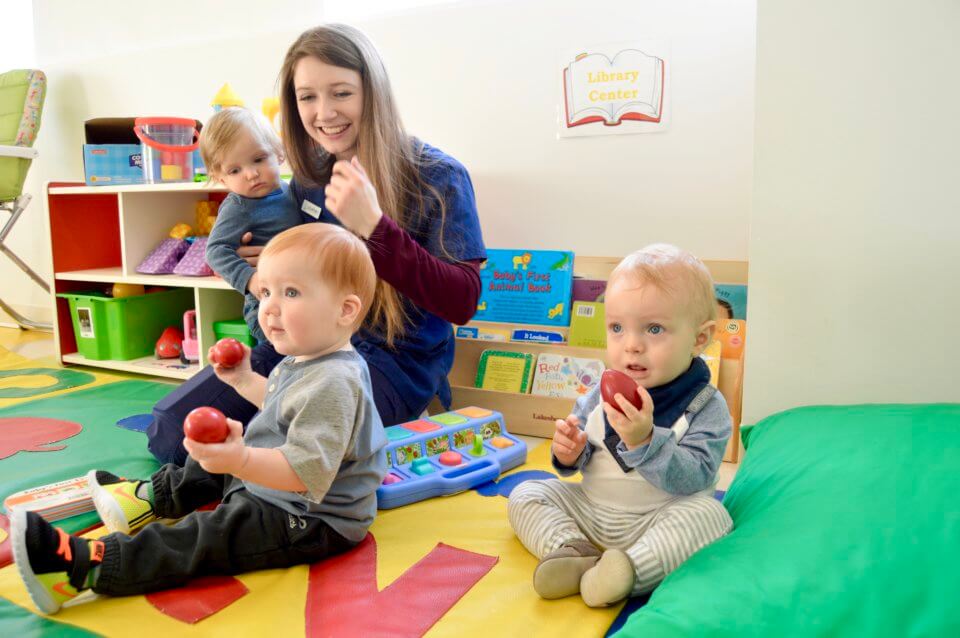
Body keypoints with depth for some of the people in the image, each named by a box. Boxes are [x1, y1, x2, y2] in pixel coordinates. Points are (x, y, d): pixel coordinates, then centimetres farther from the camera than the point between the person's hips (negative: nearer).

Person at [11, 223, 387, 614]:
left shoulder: (332, 383, -32)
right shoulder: (304, 361, 4)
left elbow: (307, 471, -39)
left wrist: (242, 460, -53)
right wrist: (244, 380, 18)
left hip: (310, 522, -11)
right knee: (218, 466, 28)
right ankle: (152, 496, 47)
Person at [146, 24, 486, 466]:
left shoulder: (438, 177, -11)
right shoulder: (309, 179, 5)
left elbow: (462, 303, -18)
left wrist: (373, 227, -28)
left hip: (395, 362, -6)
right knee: (169, 429, 0)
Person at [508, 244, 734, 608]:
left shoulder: (706, 407, -14)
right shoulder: (603, 393, -2)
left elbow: (694, 479, -26)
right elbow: (581, 455, 11)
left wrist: (644, 441, -39)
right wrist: (569, 452, -13)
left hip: (656, 521, -4)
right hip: (589, 509, 5)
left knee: (710, 515, -29)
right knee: (525, 494, -4)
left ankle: (633, 568, -35)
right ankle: (571, 551, -26)